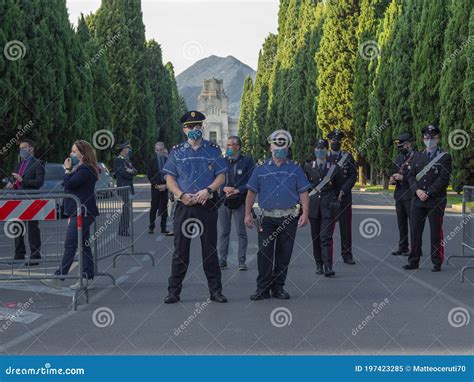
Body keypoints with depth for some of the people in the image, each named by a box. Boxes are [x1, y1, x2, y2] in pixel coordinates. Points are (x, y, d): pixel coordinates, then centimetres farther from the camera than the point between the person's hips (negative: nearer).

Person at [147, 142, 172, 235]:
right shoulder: (152, 161, 2)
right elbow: (149, 175, 1)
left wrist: (166, 185, -5)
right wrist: (156, 185, -7)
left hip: (165, 188, 1)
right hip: (155, 188, -1)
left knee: (164, 208, 3)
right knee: (154, 208, 1)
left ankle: (163, 228, 7)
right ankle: (151, 227, 11)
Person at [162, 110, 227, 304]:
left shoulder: (213, 150, 7)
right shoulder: (177, 151, 8)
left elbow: (221, 176, 4)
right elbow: (169, 178, 5)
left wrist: (208, 190, -13)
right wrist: (181, 195, -11)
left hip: (208, 205, 0)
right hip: (184, 206, 0)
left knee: (210, 249, 4)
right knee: (180, 249, 2)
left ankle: (215, 290, 11)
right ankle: (174, 291, 8)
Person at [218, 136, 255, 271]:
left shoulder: (247, 161, 1)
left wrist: (237, 191, -14)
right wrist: (225, 188, -9)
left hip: (239, 200, -3)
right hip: (223, 199, 3)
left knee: (241, 232, 0)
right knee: (224, 232, 5)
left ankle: (242, 261, 5)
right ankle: (222, 260, 10)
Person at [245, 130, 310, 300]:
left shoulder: (295, 169, 8)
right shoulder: (261, 169, 8)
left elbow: (303, 193, 5)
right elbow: (251, 192, 8)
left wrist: (305, 214, -6)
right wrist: (248, 214, 2)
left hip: (289, 218, 1)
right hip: (267, 218, 0)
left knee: (284, 254, 5)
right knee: (264, 253, -4)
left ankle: (278, 287, 15)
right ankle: (263, 288, 3)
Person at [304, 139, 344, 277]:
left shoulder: (335, 168, 4)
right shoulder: (308, 168, 7)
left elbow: (339, 187, 12)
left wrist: (333, 200, 8)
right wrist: (306, 203, 8)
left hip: (328, 207, -2)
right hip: (313, 206, 2)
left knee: (326, 237, -11)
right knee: (316, 237, 7)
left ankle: (328, 267, -14)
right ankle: (319, 265, 18)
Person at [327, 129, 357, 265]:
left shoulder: (348, 157, 7)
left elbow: (353, 176, -1)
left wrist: (342, 191, -12)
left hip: (344, 198, 1)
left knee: (346, 228, 4)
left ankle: (347, 255, 12)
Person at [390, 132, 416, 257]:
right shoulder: (399, 157, 15)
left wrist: (403, 178, -19)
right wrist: (393, 180, 3)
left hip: (410, 195, -8)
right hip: (399, 194, 8)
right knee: (401, 222, 11)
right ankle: (403, 247, 18)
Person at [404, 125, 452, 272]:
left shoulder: (444, 157, -1)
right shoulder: (417, 156, 13)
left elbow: (444, 178, -10)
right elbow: (411, 175, 9)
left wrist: (428, 193, -15)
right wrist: (417, 190, -9)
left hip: (436, 201, -4)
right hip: (417, 200, 4)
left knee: (436, 232, 1)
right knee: (415, 231, 4)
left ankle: (437, 263, 9)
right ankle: (413, 261, 12)